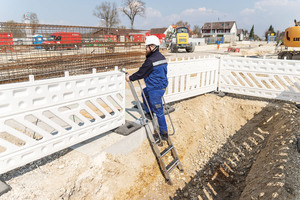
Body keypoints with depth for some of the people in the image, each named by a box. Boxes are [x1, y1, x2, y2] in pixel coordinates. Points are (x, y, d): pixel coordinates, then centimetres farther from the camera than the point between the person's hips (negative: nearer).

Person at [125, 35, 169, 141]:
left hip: (156, 89, -10)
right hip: (161, 85, 10)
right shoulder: (161, 57, 8)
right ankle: (149, 113, 40)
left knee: (158, 111, 0)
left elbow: (141, 73, -15)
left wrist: (130, 78, 1)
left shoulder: (151, 60, -21)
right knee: (144, 93, 31)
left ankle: (164, 134, 11)